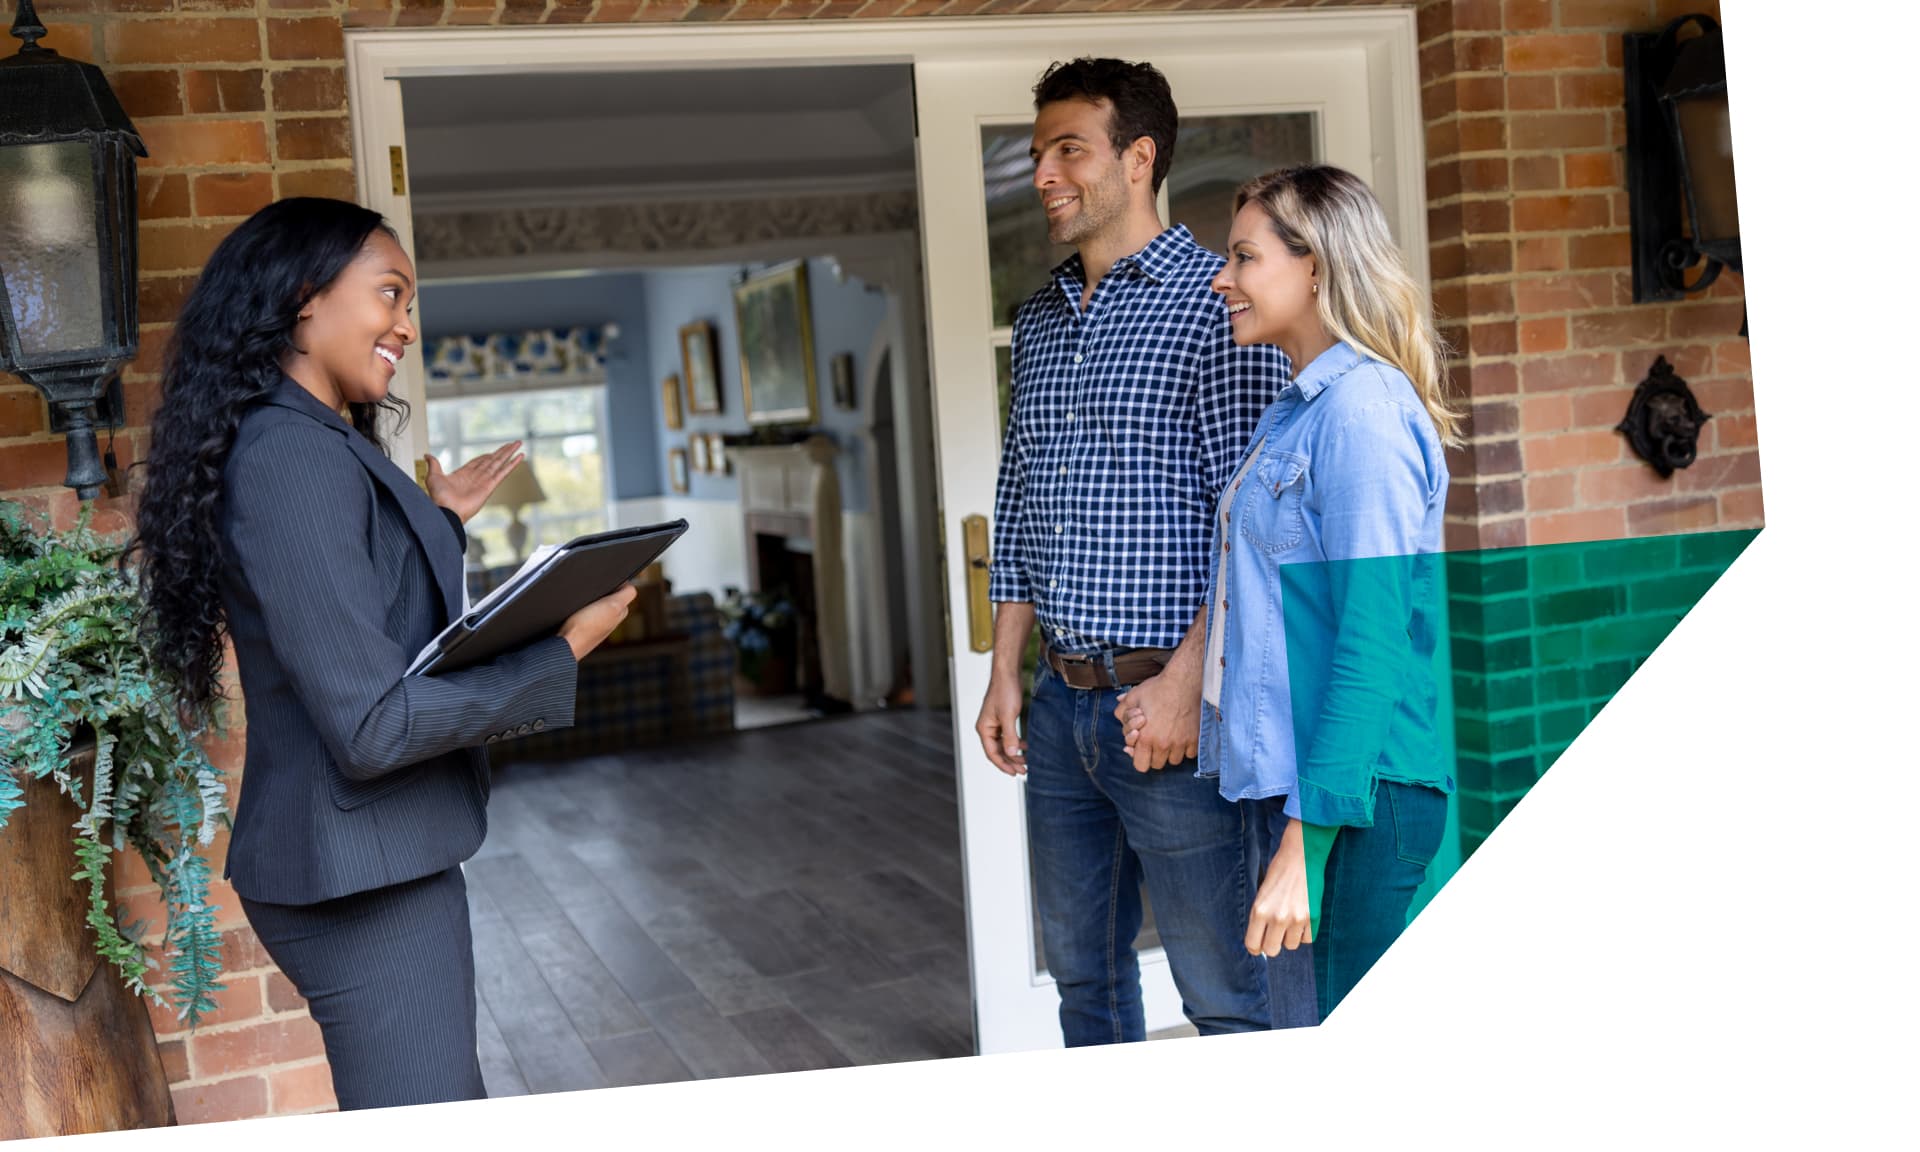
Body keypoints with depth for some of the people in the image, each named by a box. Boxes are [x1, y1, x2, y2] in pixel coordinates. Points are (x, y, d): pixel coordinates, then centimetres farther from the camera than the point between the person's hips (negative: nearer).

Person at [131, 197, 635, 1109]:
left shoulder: (324, 446, 10)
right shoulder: (291, 457, -21)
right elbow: (371, 724, -26)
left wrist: (439, 523, 18)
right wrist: (565, 652, -18)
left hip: (380, 861, 10)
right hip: (360, 880, -10)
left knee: (453, 1121, 20)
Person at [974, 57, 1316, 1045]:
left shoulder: (1215, 303, -7)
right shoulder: (1039, 322, 16)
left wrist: (1188, 678, -18)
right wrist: (1004, 675, 13)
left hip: (1172, 701, -7)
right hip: (1061, 703, 8)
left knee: (1234, 995, 0)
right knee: (1082, 970, 18)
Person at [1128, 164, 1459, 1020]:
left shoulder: (1362, 409, -13)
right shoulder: (1296, 411, 16)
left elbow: (1373, 642, -19)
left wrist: (1305, 841, -21)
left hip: (1355, 798, -9)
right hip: (1289, 783, 9)